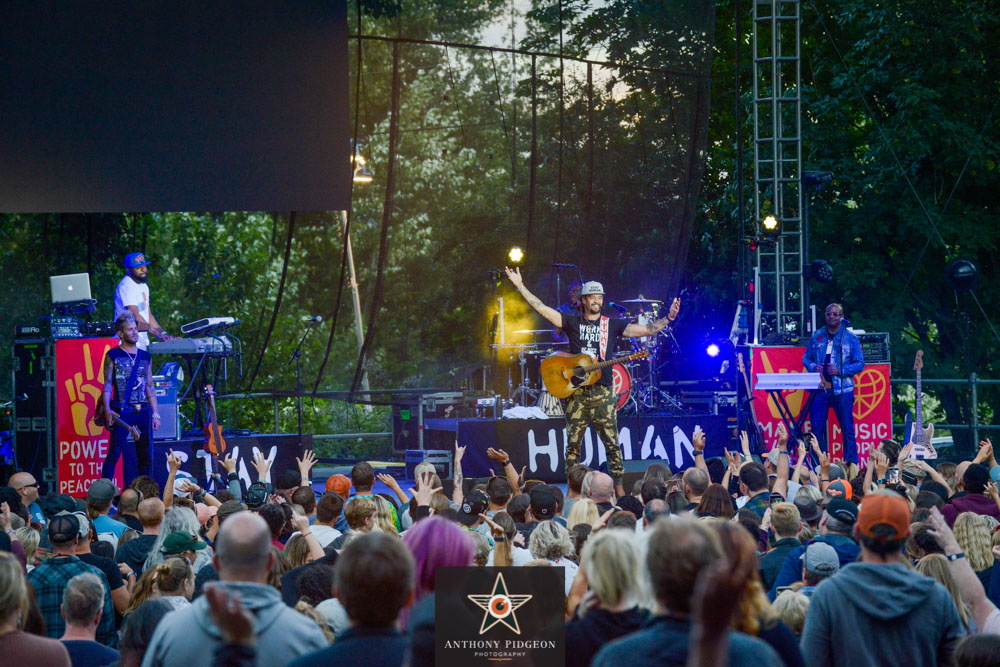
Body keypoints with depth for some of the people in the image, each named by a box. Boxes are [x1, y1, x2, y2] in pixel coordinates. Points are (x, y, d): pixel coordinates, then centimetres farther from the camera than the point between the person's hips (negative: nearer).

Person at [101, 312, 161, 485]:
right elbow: (107, 384, -3)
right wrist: (107, 409, -16)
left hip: (143, 411, 5)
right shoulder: (113, 355, 2)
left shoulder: (145, 356, 15)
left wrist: (155, 413, 12)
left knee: (146, 455, 6)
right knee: (114, 453, -9)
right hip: (122, 411, -5)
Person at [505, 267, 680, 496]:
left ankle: (619, 487, 3)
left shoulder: (612, 325, 8)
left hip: (602, 392, 0)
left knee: (611, 442, -3)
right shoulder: (572, 323, 8)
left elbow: (646, 330, 4)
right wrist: (521, 287, -5)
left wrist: (668, 318, -9)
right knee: (573, 443, 2)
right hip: (576, 391, 1)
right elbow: (542, 309, 2)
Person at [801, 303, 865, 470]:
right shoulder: (816, 337, 12)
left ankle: (852, 464, 5)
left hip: (842, 389, -3)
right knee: (817, 428, 1)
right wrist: (813, 367, -6)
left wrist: (840, 371, -13)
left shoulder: (851, 339, 3)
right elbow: (806, 358, 17)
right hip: (819, 388, 3)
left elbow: (859, 364, 1)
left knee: (847, 429, -1)